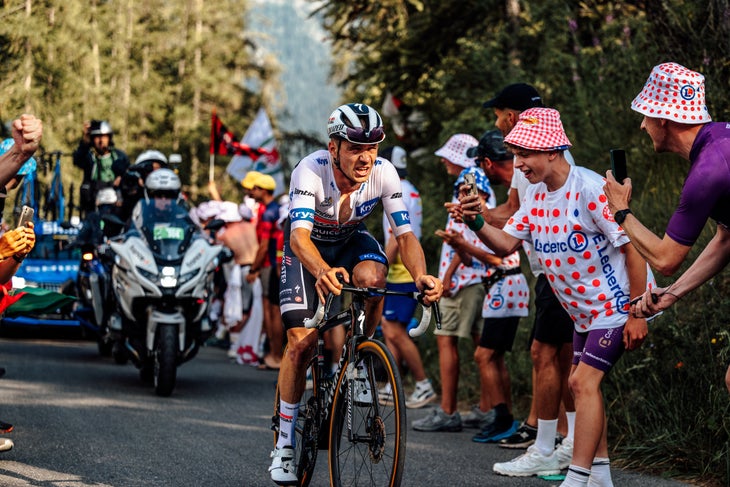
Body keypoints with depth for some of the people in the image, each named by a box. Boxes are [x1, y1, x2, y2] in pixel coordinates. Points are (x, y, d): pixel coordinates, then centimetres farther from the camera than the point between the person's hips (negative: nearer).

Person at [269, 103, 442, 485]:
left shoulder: (383, 173, -26)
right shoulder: (311, 170, -35)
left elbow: (405, 234, -27)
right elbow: (299, 235, -46)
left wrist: (420, 275, -48)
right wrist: (322, 271, -67)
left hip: (351, 241, 2)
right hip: (308, 249, -2)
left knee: (372, 277, -34)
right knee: (301, 342, -13)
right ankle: (285, 442, 2)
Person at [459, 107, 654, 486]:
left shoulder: (590, 189, -24)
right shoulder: (536, 195, 1)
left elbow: (633, 246, -22)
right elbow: (507, 244, -1)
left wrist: (637, 314, -22)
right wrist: (477, 223, -21)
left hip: (617, 303, -9)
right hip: (585, 309, 9)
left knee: (584, 381, -15)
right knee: (581, 384, 13)